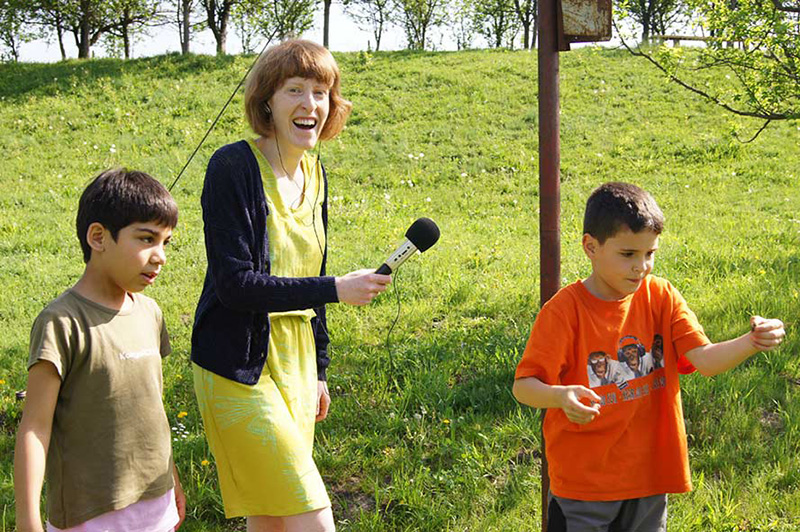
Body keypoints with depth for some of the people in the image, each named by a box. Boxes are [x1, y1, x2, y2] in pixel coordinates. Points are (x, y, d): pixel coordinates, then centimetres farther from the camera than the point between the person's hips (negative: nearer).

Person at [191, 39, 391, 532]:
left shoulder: (313, 172, 8)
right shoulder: (234, 167, -15)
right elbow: (234, 284, -20)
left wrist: (317, 372, 19)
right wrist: (335, 290, -23)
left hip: (295, 362, 7)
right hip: (241, 368, -7)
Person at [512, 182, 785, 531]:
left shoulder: (660, 296, -3)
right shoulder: (565, 310, -16)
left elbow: (704, 359, -10)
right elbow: (523, 386, -18)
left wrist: (750, 343, -29)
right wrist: (560, 395, -39)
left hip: (648, 473, 4)